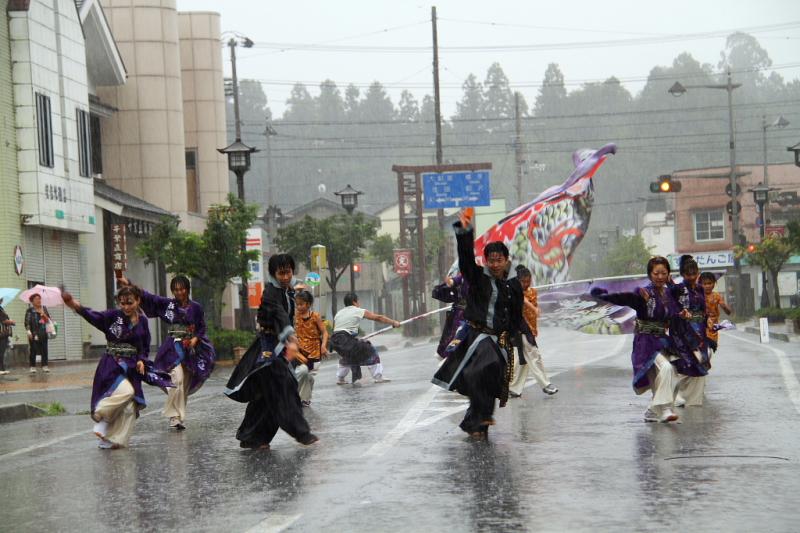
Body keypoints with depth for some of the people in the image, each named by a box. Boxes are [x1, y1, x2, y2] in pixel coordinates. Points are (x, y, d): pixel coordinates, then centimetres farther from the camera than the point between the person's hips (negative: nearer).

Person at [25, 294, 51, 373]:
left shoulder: (44, 309, 11)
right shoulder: (30, 310, -4)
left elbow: (48, 320, 14)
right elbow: (27, 322, -8)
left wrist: (44, 315, -6)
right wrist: (29, 332, -18)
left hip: (43, 333, 4)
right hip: (34, 334, -4)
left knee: (44, 350, 2)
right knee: (33, 350, -2)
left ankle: (44, 366, 7)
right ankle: (33, 367, 4)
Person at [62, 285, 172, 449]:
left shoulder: (142, 321, 4)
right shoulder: (113, 316, -6)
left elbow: (145, 347, 12)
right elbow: (94, 316, -22)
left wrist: (141, 360, -8)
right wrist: (76, 306, -39)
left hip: (131, 367, 5)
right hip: (112, 365, -5)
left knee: (128, 405, 3)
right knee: (125, 391, -29)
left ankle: (114, 439, 17)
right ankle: (101, 417, -7)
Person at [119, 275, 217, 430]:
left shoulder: (196, 307, 4)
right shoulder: (167, 304, 1)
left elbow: (202, 327, 9)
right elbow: (147, 297, -5)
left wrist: (195, 339, -11)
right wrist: (128, 284, -13)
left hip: (190, 349, 2)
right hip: (173, 347, -2)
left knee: (185, 385, 7)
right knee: (177, 380, -19)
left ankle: (179, 417, 17)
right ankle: (175, 417, -15)